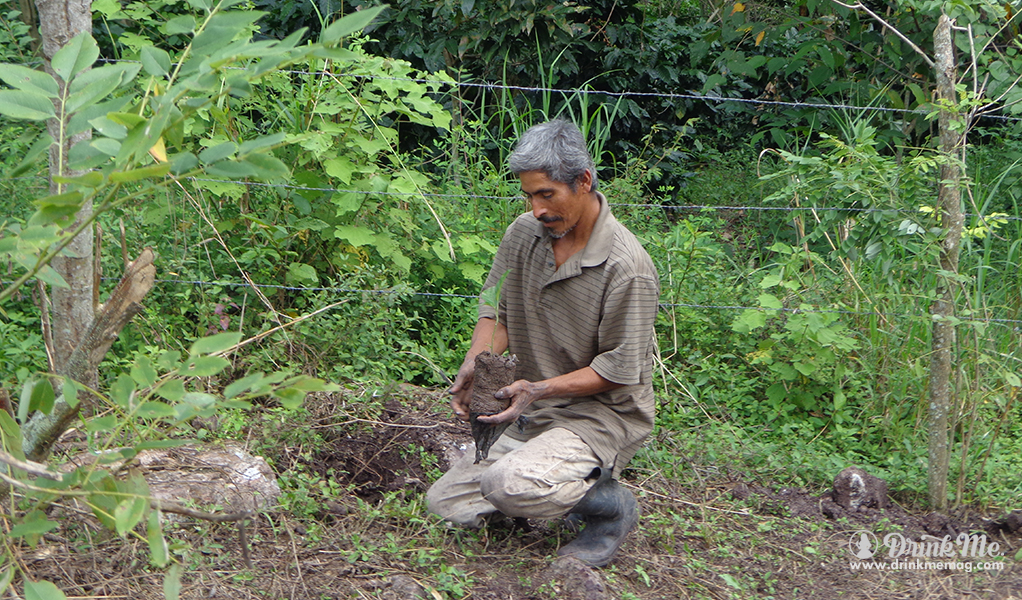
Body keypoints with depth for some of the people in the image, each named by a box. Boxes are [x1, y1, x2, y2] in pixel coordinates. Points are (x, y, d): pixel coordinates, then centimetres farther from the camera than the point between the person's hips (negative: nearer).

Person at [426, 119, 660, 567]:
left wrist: (540, 389, -29)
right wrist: (476, 363, -15)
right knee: (445, 503, 2)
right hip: (531, 413, 8)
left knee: (511, 487, -32)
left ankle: (611, 505, -3)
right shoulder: (524, 233, 1)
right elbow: (496, 310, 7)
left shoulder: (627, 267, -21)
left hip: (603, 416, -8)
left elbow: (620, 370, -17)